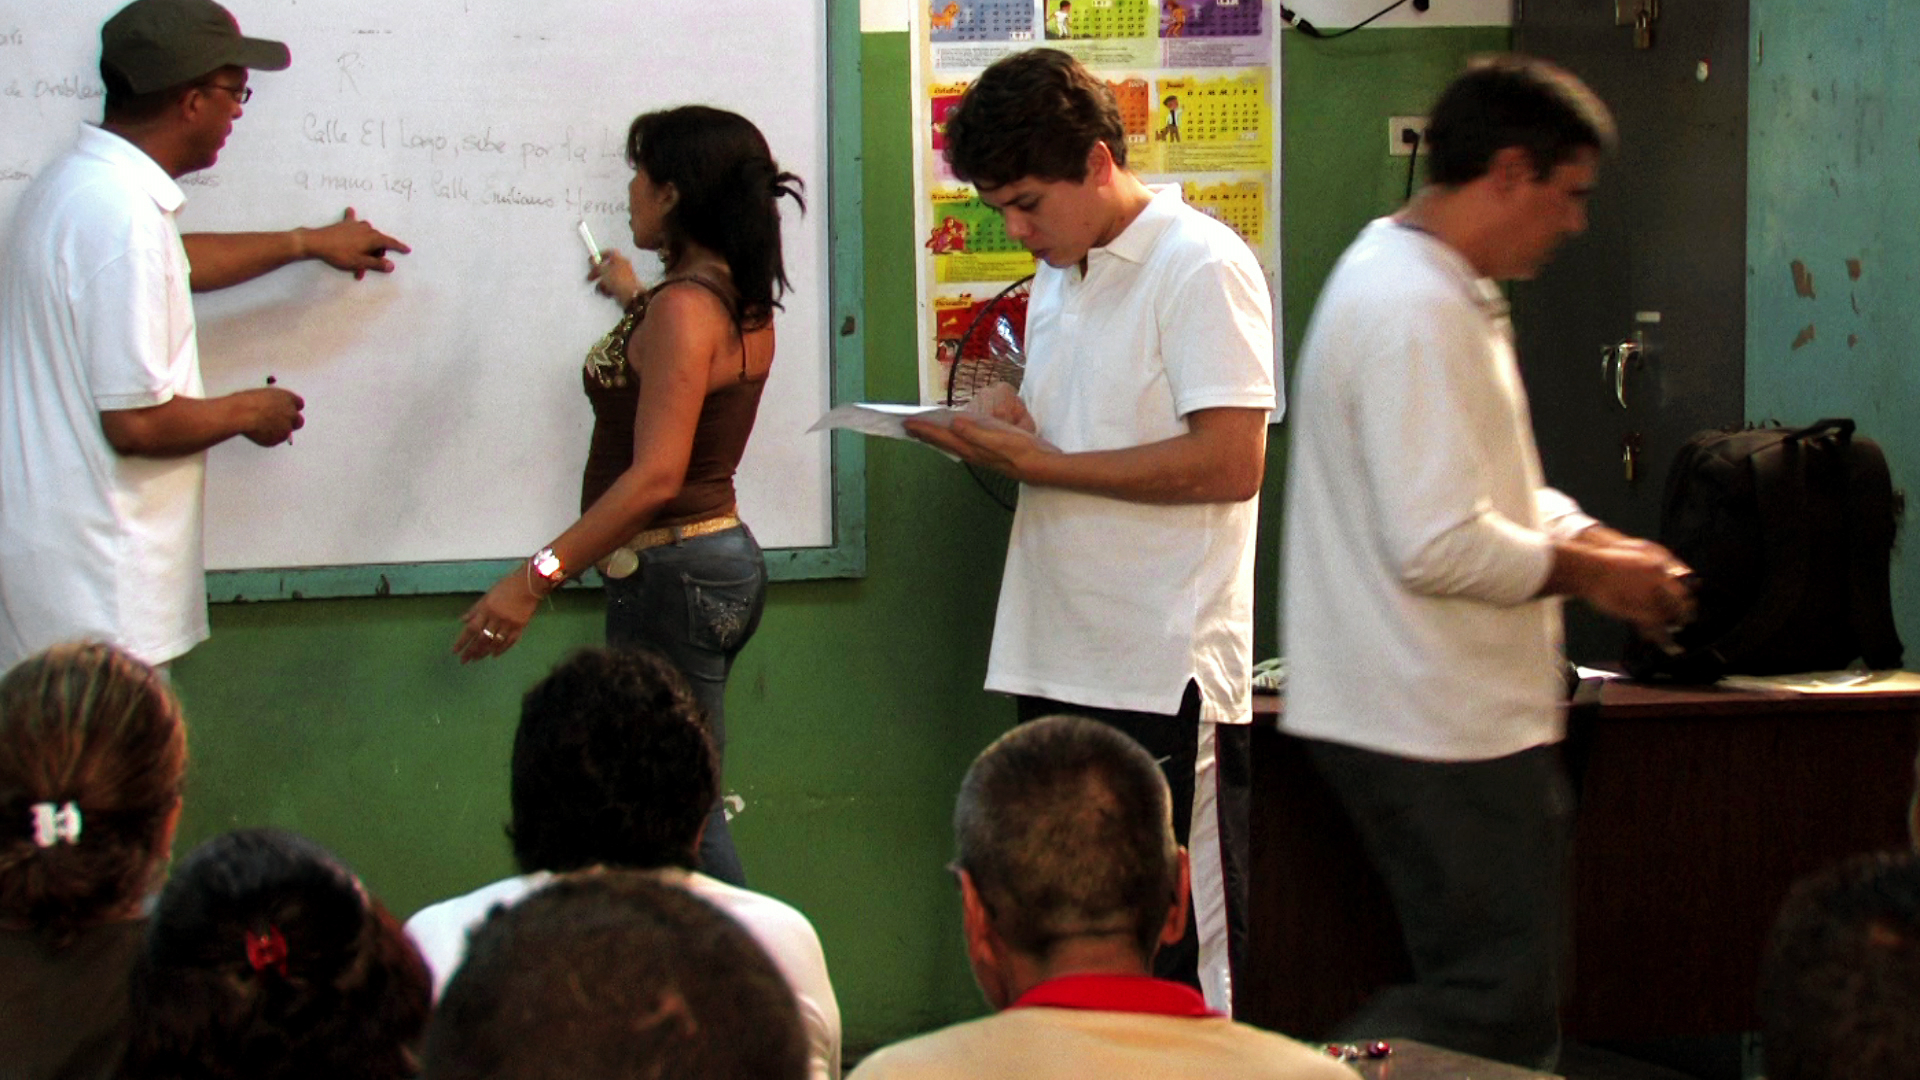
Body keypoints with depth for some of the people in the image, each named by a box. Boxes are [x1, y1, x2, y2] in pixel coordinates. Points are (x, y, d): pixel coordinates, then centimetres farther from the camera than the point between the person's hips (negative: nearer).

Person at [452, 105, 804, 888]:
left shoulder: (683, 308, -18)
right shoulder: (743, 302, 10)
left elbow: (656, 475, -25)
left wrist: (537, 576, -27)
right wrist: (638, 303, 48)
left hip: (670, 574, -10)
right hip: (725, 558, 10)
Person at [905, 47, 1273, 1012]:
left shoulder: (1201, 268, -9)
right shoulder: (1058, 280, 19)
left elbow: (1229, 462, -17)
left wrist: (1039, 461, -14)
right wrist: (1002, 424, 4)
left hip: (1164, 678, -8)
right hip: (1057, 667, 8)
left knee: (1176, 967, -4)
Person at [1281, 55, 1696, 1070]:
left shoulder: (1431, 287, 15)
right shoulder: (1415, 311, -21)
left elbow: (1492, 486, 25)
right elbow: (1439, 548, -26)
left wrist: (1590, 543, 8)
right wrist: (1587, 572, -11)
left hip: (1454, 717, 11)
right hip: (1444, 729, -11)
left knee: (1499, 992, 15)